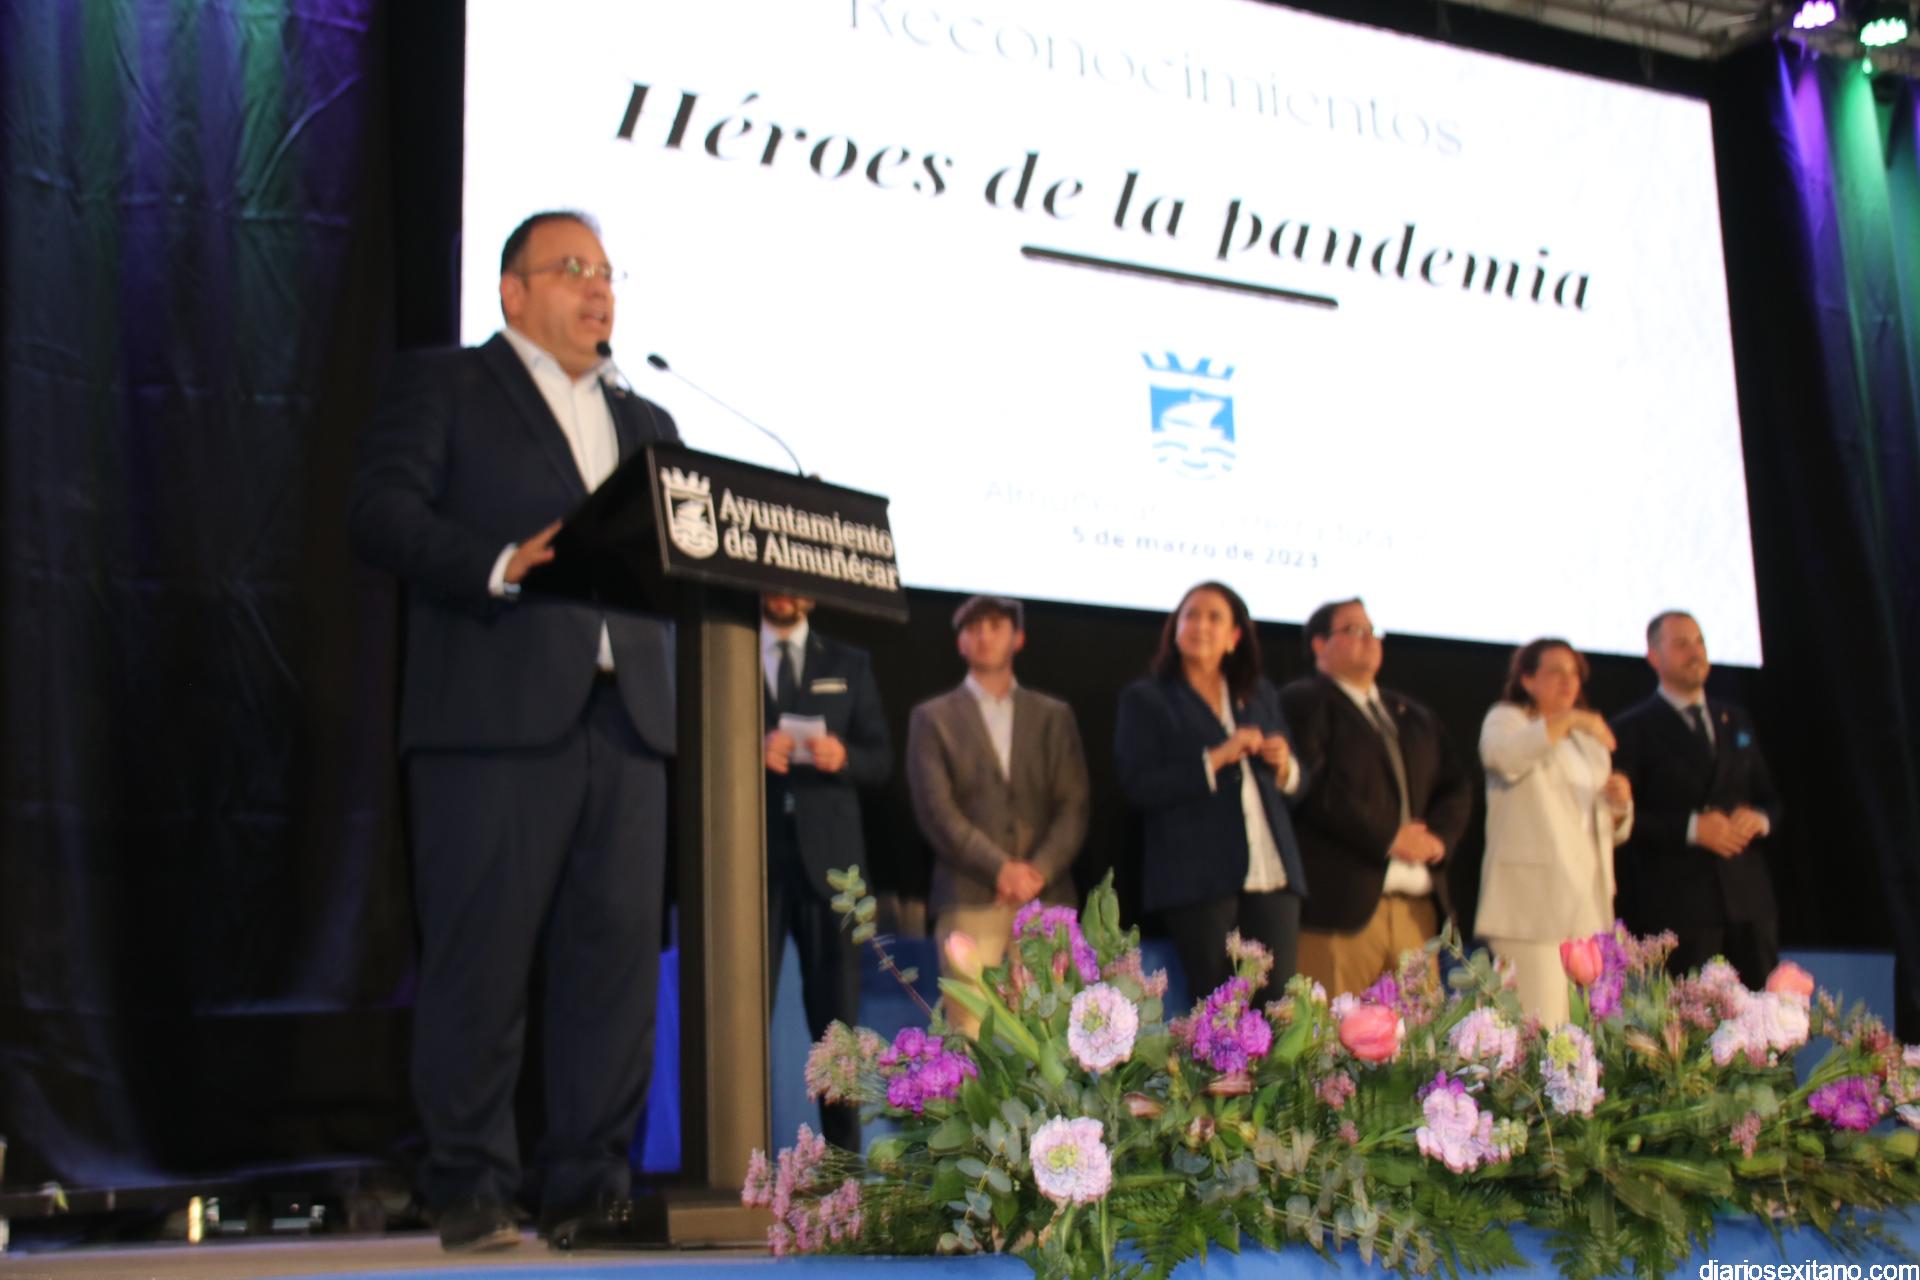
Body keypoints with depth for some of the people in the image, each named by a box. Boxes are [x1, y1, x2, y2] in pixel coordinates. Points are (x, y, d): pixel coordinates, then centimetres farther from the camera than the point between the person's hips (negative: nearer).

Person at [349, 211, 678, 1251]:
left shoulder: (646, 424, 26)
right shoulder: (442, 387, 10)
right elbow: (382, 513, -4)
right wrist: (499, 566, -18)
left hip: (624, 717, 5)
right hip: (494, 715, -5)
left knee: (617, 949, 1)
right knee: (481, 952, -4)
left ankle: (589, 1183, 8)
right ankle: (469, 1191, 5)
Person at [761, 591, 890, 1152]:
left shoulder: (850, 665, 15)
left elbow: (880, 759, 11)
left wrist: (843, 756, -11)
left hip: (829, 856, 2)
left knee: (836, 1012, 3)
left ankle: (843, 1150, 9)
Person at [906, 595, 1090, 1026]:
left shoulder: (1054, 716, 17)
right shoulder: (932, 718, 10)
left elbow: (1074, 805, 8)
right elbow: (936, 811, -1)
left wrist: (1039, 870, -9)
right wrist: (1000, 868, -12)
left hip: (1048, 895, 2)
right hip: (969, 897, -2)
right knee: (969, 1027, -8)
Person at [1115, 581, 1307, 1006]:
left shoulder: (1261, 696, 21)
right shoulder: (1145, 699, 5)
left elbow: (1297, 784, 23)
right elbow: (1139, 787, -7)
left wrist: (1284, 766, 0)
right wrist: (1216, 759, -13)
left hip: (1273, 874, 4)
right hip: (1199, 877, -4)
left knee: (1274, 1000, -3)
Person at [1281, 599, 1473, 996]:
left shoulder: (1414, 716, 26)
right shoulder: (1303, 702, 2)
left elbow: (1456, 787, 20)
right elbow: (1315, 786, -11)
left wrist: (1439, 836, 0)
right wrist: (1387, 838, -13)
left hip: (1418, 907, 7)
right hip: (1342, 903, -7)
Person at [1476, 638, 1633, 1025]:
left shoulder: (1589, 740, 26)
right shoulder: (1506, 719, 6)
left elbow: (1614, 832, 27)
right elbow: (1504, 754, -21)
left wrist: (1620, 804, 5)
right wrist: (1569, 719, -25)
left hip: (1589, 903, 7)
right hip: (1533, 903, -7)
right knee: (1538, 1030, -16)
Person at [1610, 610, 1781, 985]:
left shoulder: (1736, 721, 19)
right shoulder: (1634, 729, 1)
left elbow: (1769, 800, 22)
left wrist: (1760, 819, -2)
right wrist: (1691, 828, -17)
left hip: (1749, 899, 5)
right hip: (1676, 908, -5)